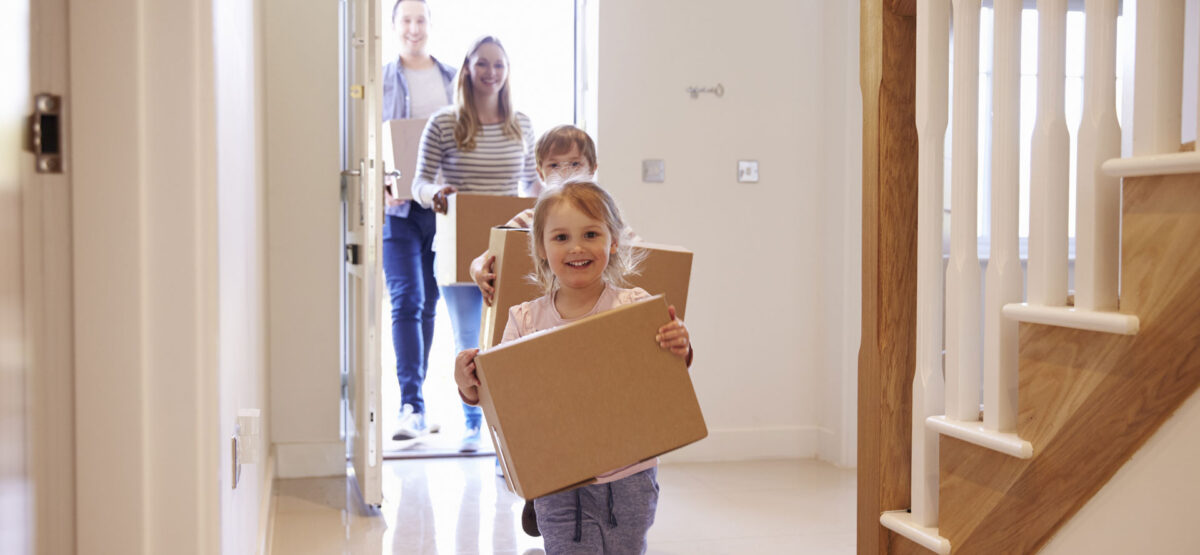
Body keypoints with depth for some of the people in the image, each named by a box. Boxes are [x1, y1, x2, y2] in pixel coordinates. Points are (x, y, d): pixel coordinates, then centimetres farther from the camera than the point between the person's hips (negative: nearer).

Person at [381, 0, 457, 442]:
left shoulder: (455, 81, 10)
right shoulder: (380, 82, 3)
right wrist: (381, 184, -15)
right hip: (397, 205, -3)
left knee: (430, 303, 9)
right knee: (406, 301, -11)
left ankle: (414, 401, 21)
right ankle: (412, 404, -12)